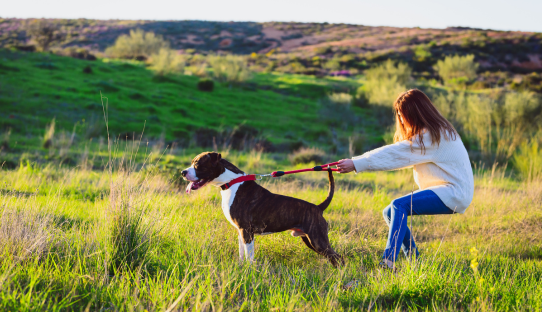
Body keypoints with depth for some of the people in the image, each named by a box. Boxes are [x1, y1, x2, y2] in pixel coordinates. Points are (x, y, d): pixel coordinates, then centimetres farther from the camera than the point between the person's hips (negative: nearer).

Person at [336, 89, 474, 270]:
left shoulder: (431, 136, -17)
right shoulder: (433, 133, 15)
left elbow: (394, 154, -21)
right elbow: (395, 153, 11)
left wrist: (355, 164, -21)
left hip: (454, 194, -10)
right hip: (443, 190, 10)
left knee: (399, 206, -26)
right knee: (390, 213, 3)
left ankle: (388, 262, -32)